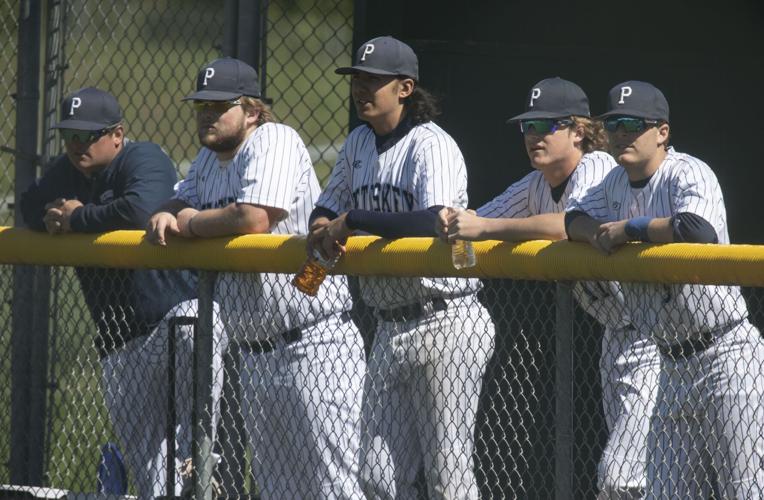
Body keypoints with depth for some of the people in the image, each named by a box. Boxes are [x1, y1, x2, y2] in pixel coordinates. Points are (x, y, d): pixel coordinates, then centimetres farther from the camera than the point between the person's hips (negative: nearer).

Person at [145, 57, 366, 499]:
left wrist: (191, 222, -8)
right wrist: (166, 216, 0)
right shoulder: (209, 158, 16)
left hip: (314, 347, -9)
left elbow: (254, 218, -25)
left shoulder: (274, 141, -12)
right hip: (257, 357, 9)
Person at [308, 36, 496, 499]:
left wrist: (352, 220, -22)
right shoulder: (359, 144, 14)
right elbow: (328, 209, 20)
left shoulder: (432, 145, -12)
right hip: (391, 329, 9)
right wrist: (323, 226, -5)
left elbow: (435, 222, -28)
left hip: (445, 325, -9)